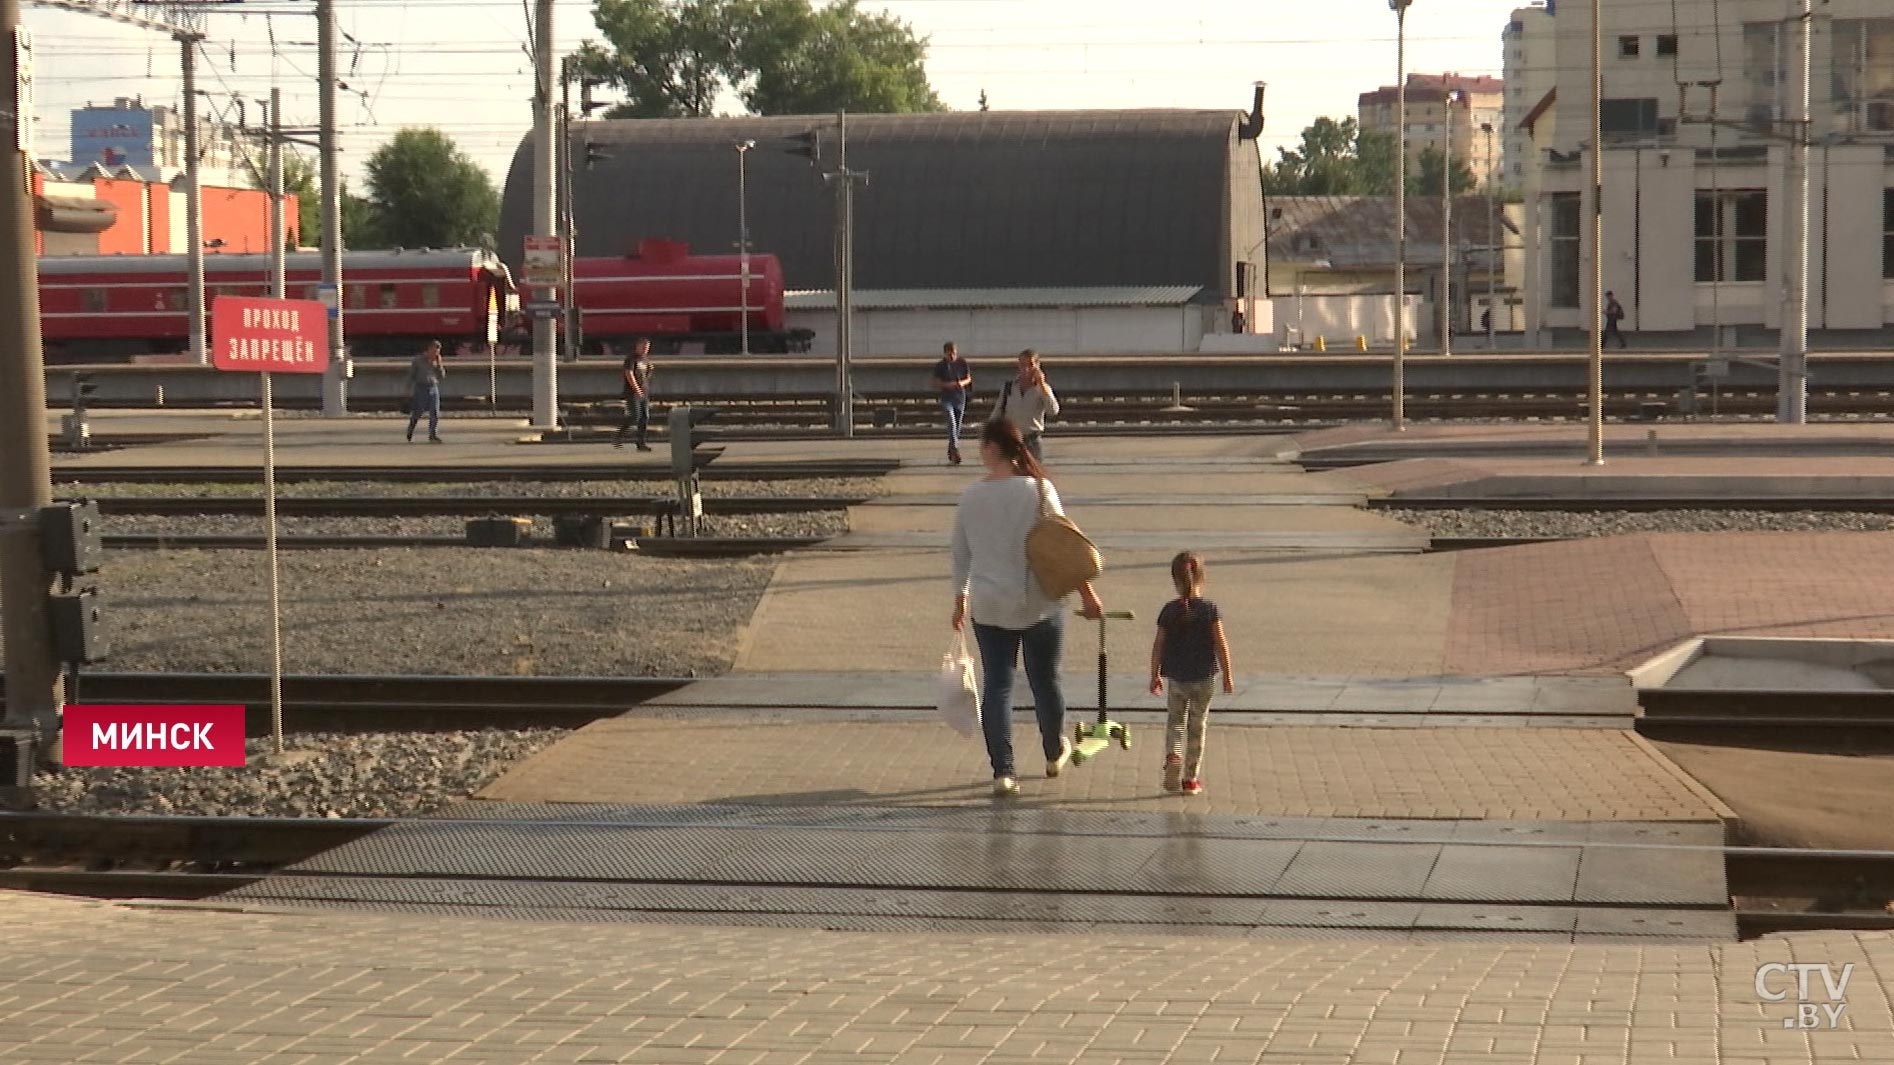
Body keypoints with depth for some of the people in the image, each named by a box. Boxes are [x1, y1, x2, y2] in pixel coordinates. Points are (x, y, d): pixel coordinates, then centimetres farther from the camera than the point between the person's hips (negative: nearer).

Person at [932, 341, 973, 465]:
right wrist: (947, 384, -20)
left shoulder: (962, 363, 2)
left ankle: (951, 452, 26)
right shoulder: (940, 366, -3)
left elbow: (969, 379, 8)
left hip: (960, 397, 3)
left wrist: (963, 382, -15)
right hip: (947, 397, -3)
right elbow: (936, 383, -2)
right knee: (951, 422, -20)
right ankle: (955, 450, -30)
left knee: (958, 425, 9)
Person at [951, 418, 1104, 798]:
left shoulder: (971, 496, -3)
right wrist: (1086, 593, -4)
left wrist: (960, 599, 19)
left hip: (989, 606, 1)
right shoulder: (1037, 490, -10)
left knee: (996, 685, 6)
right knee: (1045, 679, 16)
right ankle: (1055, 753, 36)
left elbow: (961, 553, 6)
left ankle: (1002, 772, 1)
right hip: (1039, 604, -1)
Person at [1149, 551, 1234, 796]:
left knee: (1176, 720, 17)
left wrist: (1155, 675, 10)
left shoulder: (1169, 611, -5)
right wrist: (1227, 676, -1)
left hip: (1176, 677, 1)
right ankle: (1191, 778, 12)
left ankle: (1173, 753, -12)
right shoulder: (1209, 610, -8)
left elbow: (1158, 646, -1)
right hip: (1204, 676, -1)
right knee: (1198, 725, 10)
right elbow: (1220, 645, -9)